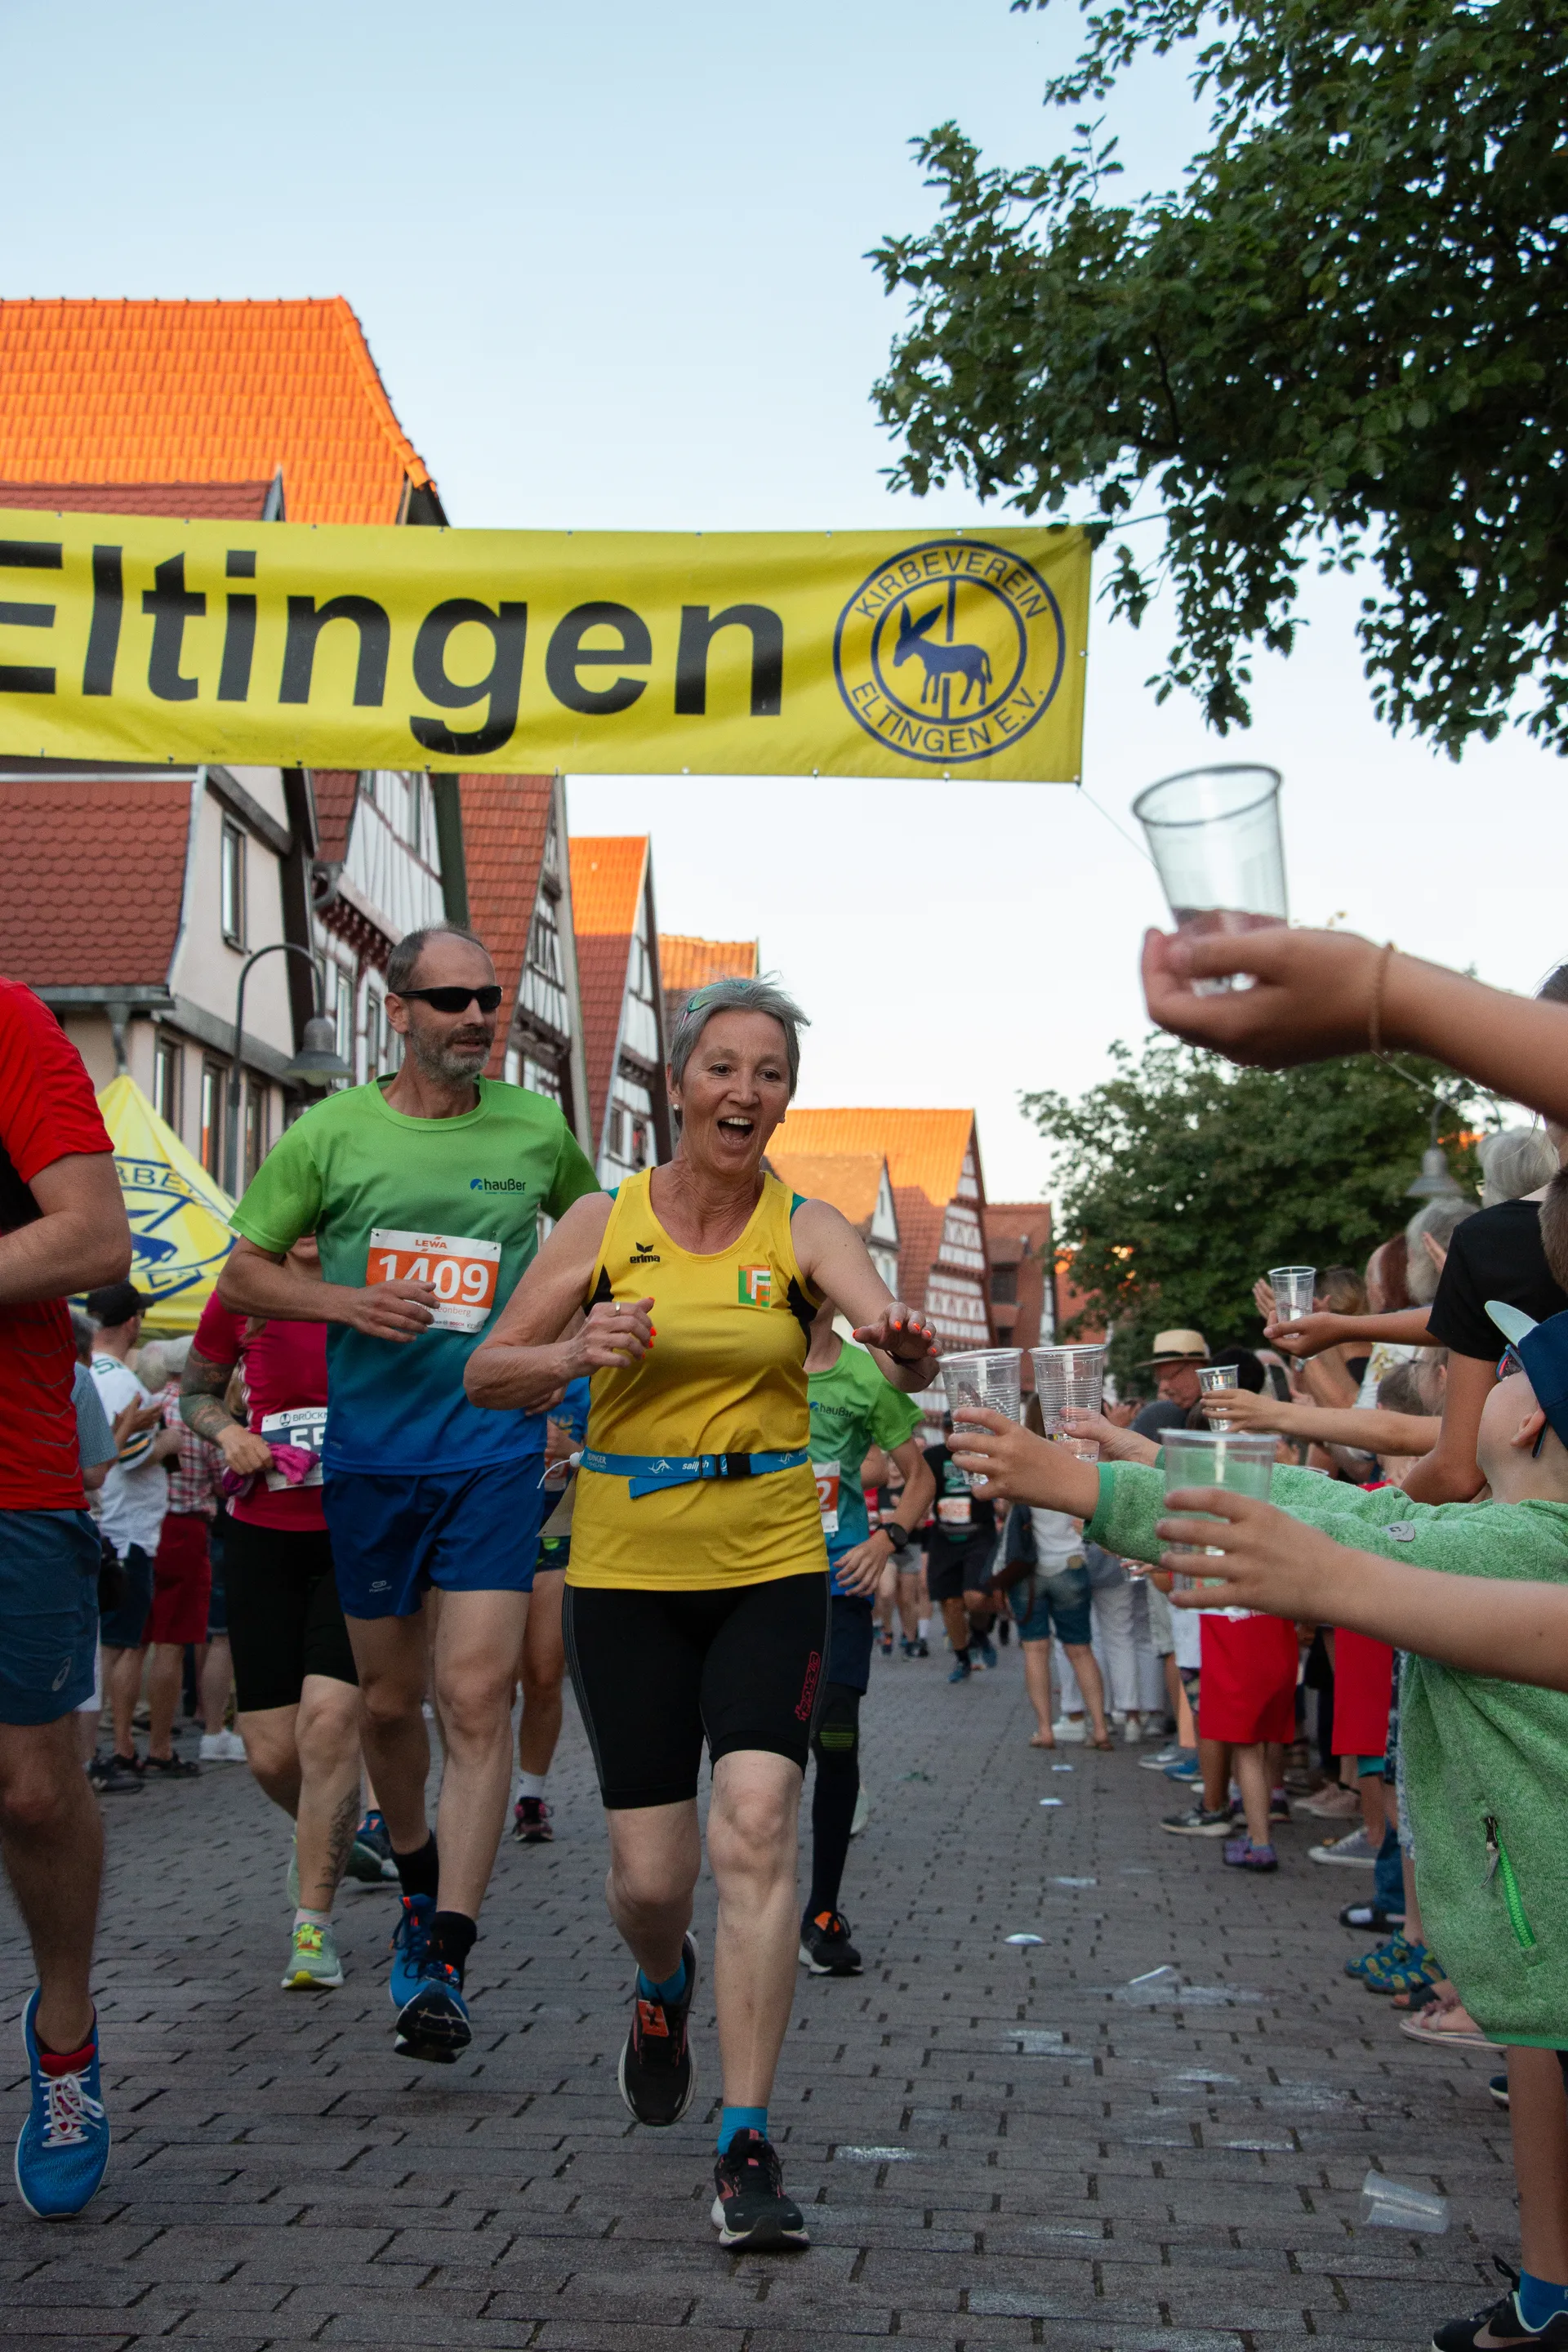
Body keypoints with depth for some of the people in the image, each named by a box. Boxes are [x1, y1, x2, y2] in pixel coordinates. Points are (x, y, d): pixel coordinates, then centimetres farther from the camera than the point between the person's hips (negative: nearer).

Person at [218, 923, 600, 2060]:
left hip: (496, 1451, -1)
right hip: (369, 1454, 1)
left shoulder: (538, 1130, 2)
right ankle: (418, 1872, 41)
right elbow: (242, 1274, 4)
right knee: (389, 1698, 13)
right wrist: (347, 1301, -13)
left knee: (477, 1696, -12)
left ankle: (445, 1960, -7)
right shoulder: (330, 1133, -1)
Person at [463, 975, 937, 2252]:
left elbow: (887, 1326, -23)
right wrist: (577, 1353, -18)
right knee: (650, 1873, 2)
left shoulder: (806, 1228, -3)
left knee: (756, 1831, -15)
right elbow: (487, 1373, 2)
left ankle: (749, 2145, -5)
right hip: (626, 1568, 1)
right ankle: (665, 1980, 40)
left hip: (773, 1566, -1)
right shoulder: (603, 1222, 0)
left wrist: (908, 1349, -47)